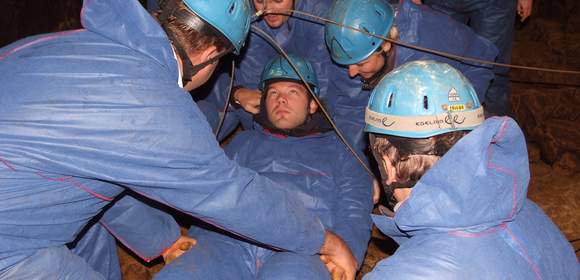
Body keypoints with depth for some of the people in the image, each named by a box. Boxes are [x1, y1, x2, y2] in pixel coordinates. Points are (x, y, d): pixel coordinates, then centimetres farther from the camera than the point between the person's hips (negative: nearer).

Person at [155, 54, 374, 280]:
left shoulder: (338, 151, 25)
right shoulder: (245, 141, 31)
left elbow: (353, 216, 11)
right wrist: (191, 242, -2)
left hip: (301, 251, -2)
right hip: (230, 242, 2)